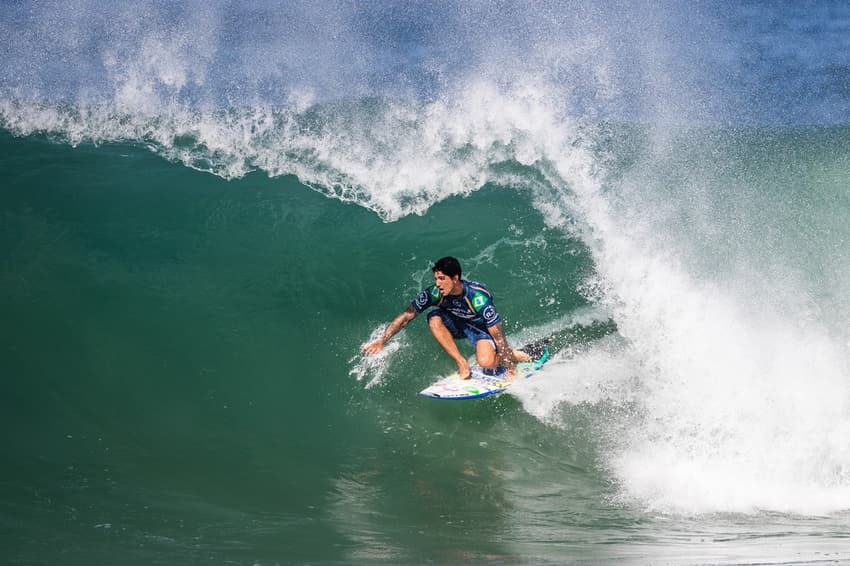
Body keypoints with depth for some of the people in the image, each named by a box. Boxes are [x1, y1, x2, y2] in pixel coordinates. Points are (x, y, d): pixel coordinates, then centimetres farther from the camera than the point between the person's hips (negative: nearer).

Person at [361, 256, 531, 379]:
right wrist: (382, 341, -20)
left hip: (481, 326, -5)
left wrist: (510, 368, -32)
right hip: (457, 324, 5)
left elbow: (497, 335, -34)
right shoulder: (435, 292, -24)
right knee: (434, 319, -27)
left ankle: (514, 356, -1)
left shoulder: (478, 297, -36)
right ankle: (462, 364, -18)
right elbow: (407, 316, -16)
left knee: (486, 362, -34)